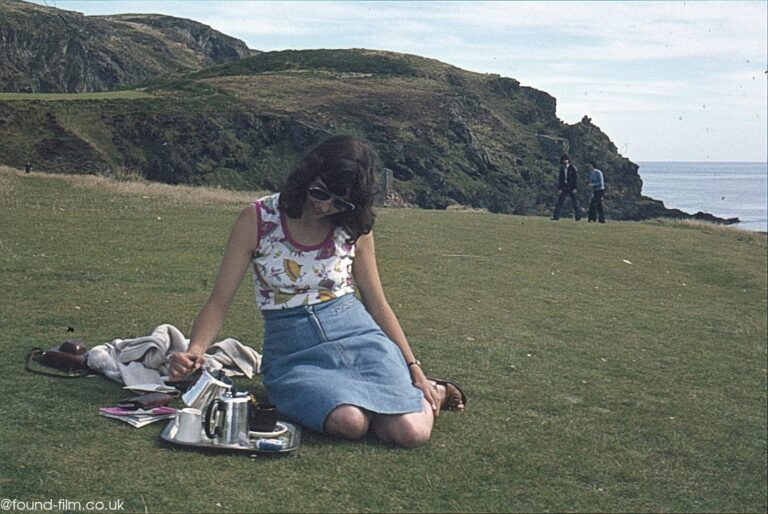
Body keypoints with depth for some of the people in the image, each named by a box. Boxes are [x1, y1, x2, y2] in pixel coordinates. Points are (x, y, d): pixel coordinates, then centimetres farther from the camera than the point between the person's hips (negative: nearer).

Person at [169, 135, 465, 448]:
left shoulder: (355, 227, 3)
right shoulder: (257, 220, -5)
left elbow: (377, 304, 11)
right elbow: (219, 302, -5)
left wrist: (414, 368, 6)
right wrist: (194, 351, -23)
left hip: (357, 338, 2)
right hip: (294, 355, -1)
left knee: (411, 433, -23)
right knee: (350, 422, -33)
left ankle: (426, 393, 13)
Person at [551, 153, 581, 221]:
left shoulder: (572, 168, -3)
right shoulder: (561, 168, 7)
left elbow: (575, 178, -5)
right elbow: (559, 179, 8)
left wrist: (575, 188, -12)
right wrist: (559, 188, -1)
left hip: (571, 188, -3)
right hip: (563, 188, 3)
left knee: (574, 202, -1)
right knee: (559, 202, 0)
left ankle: (578, 216, 4)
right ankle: (556, 216, 2)